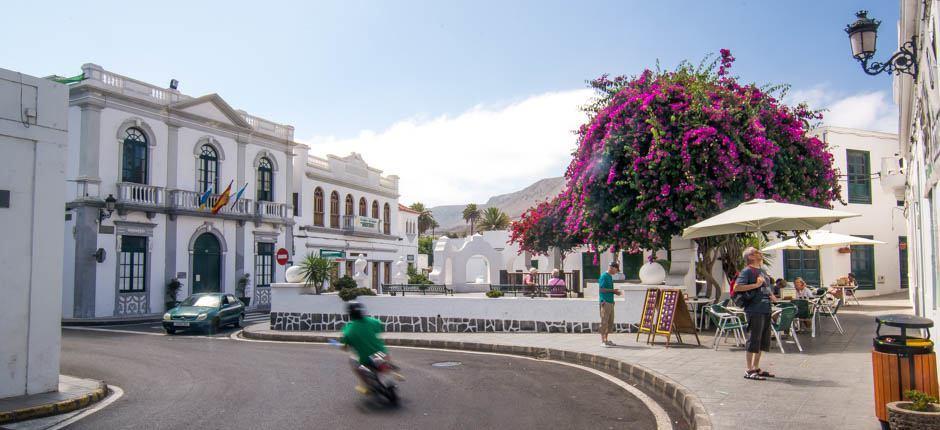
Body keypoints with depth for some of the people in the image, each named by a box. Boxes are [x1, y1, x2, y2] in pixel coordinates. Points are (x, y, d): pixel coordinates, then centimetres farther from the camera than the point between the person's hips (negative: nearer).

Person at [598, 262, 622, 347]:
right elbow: (601, 289, -16)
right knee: (604, 321, -5)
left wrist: (615, 292, 8)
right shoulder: (604, 276, -10)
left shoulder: (610, 277, 18)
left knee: (610, 322, 11)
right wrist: (612, 290, -14)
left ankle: (606, 339, 19)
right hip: (605, 302, -9)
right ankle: (603, 341, -1)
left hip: (610, 302, 9)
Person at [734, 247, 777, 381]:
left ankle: (756, 368, 23)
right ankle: (749, 371, -1)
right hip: (755, 310, -9)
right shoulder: (747, 271, -8)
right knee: (753, 340, -7)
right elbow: (737, 287, -20)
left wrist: (772, 296, 13)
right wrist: (756, 285, -20)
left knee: (763, 341, 13)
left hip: (766, 309, 9)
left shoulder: (763, 271, 19)